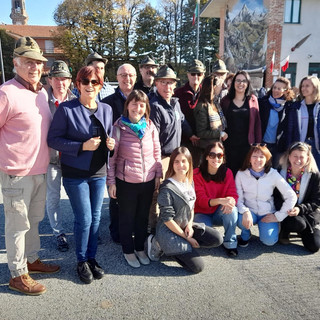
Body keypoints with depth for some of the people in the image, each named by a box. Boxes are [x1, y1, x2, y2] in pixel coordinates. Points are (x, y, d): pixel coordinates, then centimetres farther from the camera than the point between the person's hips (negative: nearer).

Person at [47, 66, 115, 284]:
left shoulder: (107, 109, 5)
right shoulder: (66, 109, -9)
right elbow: (53, 139, -11)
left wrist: (111, 143, -8)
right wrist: (82, 146, -21)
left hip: (99, 172, 5)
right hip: (75, 174, -4)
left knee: (96, 217, 13)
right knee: (84, 219, 1)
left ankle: (91, 257, 32)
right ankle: (82, 261, 24)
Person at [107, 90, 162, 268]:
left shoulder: (150, 126, 1)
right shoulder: (119, 127, -9)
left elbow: (157, 152, 9)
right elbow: (111, 157, -6)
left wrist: (158, 174, 7)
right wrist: (111, 181, -6)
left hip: (148, 181, 3)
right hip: (126, 182, -3)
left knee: (143, 216, 17)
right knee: (127, 218, 12)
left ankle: (140, 248, 36)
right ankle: (128, 251, 32)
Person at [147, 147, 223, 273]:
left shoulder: (190, 182, 2)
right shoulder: (167, 188, -22)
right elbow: (167, 219, -20)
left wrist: (190, 225, -6)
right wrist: (187, 238, -14)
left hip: (186, 226, 8)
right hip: (169, 231, -8)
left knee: (217, 239, -2)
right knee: (197, 267, -11)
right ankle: (161, 245, 3)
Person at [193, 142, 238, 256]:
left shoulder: (227, 172, -4)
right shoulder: (197, 174, -14)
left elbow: (233, 195, -9)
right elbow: (201, 200, -22)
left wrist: (230, 200, -36)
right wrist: (220, 200, -41)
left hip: (220, 213, 3)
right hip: (202, 214, -2)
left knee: (232, 209, -31)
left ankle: (230, 243, -11)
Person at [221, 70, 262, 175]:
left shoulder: (253, 100, 4)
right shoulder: (225, 100, 4)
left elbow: (257, 123, 4)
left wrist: (258, 144, -1)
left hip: (247, 144, 0)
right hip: (229, 144, 0)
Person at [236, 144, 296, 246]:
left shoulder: (273, 174, -9)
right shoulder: (241, 174, -8)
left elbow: (291, 197, -8)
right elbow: (238, 198, -10)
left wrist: (278, 216, -9)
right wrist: (245, 212, -29)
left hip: (267, 214, 0)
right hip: (250, 212, 0)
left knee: (269, 241, -23)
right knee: (241, 219, -34)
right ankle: (245, 234, 4)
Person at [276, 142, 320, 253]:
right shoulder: (281, 172, -6)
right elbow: (275, 196, -2)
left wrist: (300, 209, -23)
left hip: (308, 213, 2)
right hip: (285, 211, -1)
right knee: (298, 223, -34)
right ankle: (284, 232, 1)